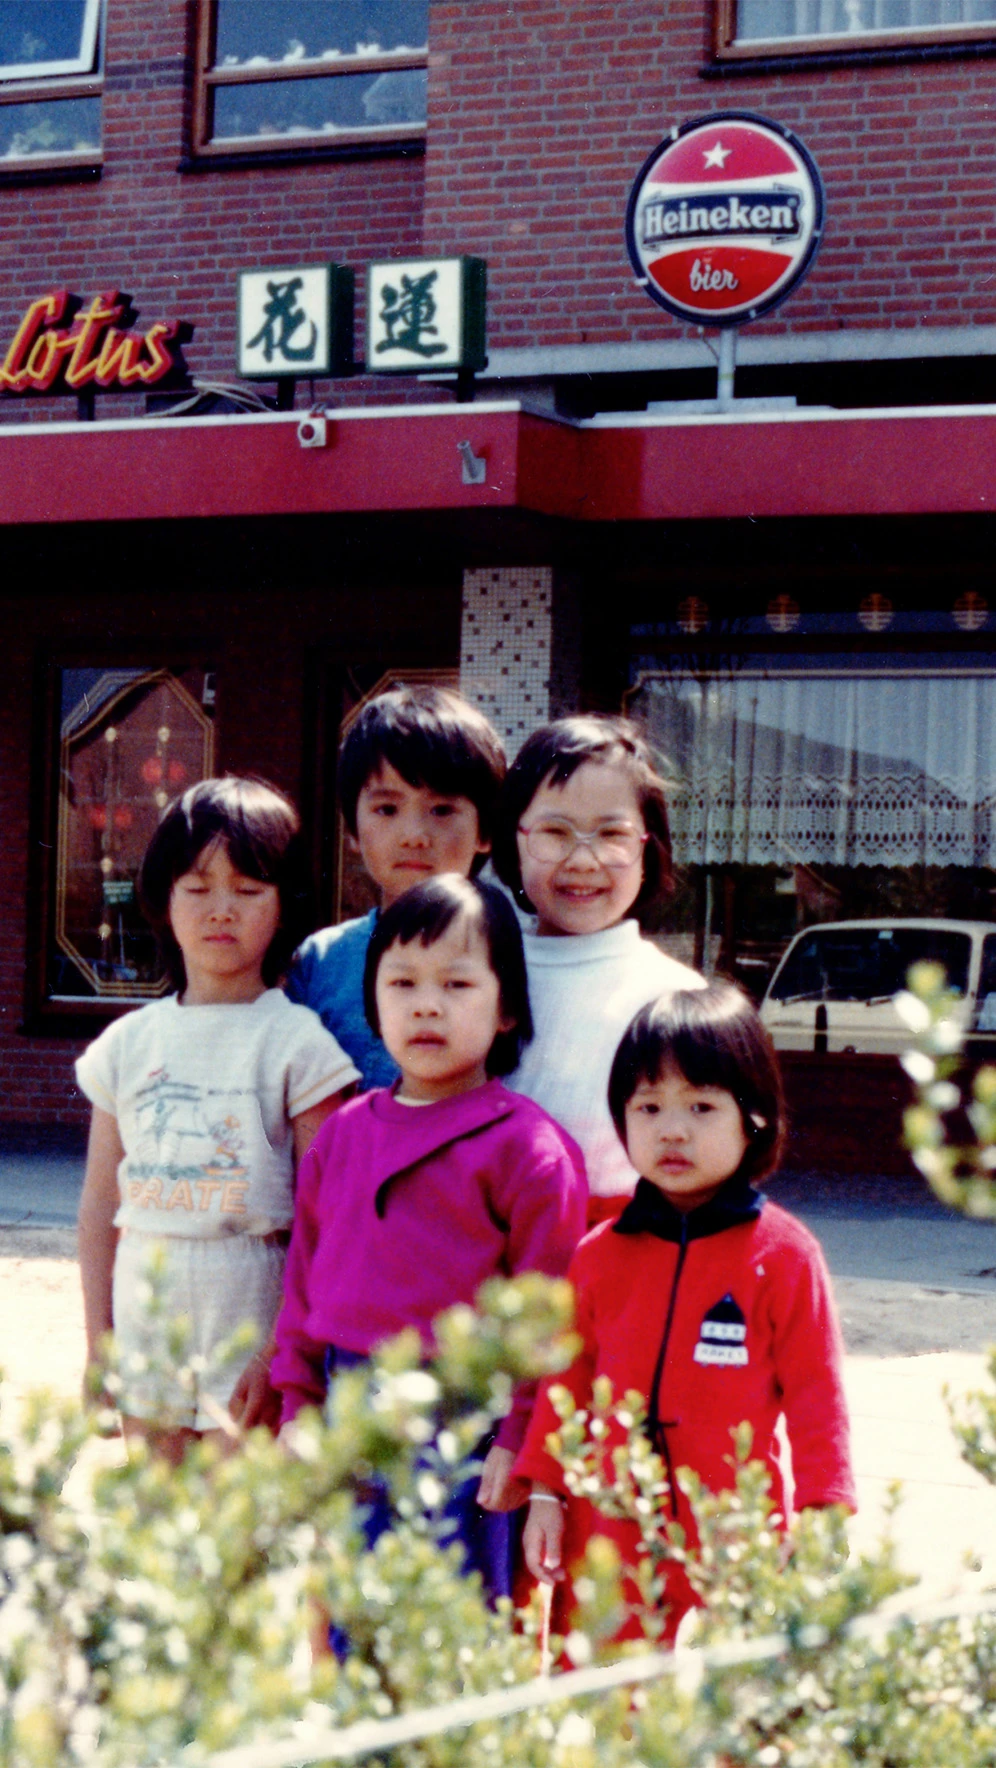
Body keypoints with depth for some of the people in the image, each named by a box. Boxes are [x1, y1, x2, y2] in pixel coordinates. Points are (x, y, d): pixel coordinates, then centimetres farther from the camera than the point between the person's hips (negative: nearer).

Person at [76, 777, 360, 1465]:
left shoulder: (295, 1041, -4)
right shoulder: (129, 1044, 9)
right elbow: (100, 1208, 12)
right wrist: (98, 1344, 8)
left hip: (254, 1327, -4)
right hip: (148, 1334, 4)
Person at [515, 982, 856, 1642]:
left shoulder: (782, 1254, -1)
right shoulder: (599, 1255, 8)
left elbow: (816, 1395, 1)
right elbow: (568, 1383, 15)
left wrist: (823, 1509, -4)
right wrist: (544, 1491, 10)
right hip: (609, 1545, 3)